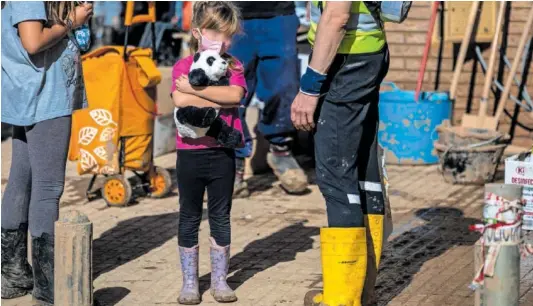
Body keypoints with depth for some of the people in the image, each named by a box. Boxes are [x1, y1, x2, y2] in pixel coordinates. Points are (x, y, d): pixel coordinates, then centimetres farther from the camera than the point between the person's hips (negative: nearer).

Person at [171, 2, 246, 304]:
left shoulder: (233, 66, 3)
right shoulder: (184, 66, -2)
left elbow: (235, 94, -18)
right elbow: (180, 101, -19)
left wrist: (195, 88, -17)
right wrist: (220, 100, -17)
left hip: (223, 153, 1)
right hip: (190, 152, -1)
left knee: (221, 216, 9)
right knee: (190, 216, 8)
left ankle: (220, 279, 17)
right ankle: (190, 281, 15)